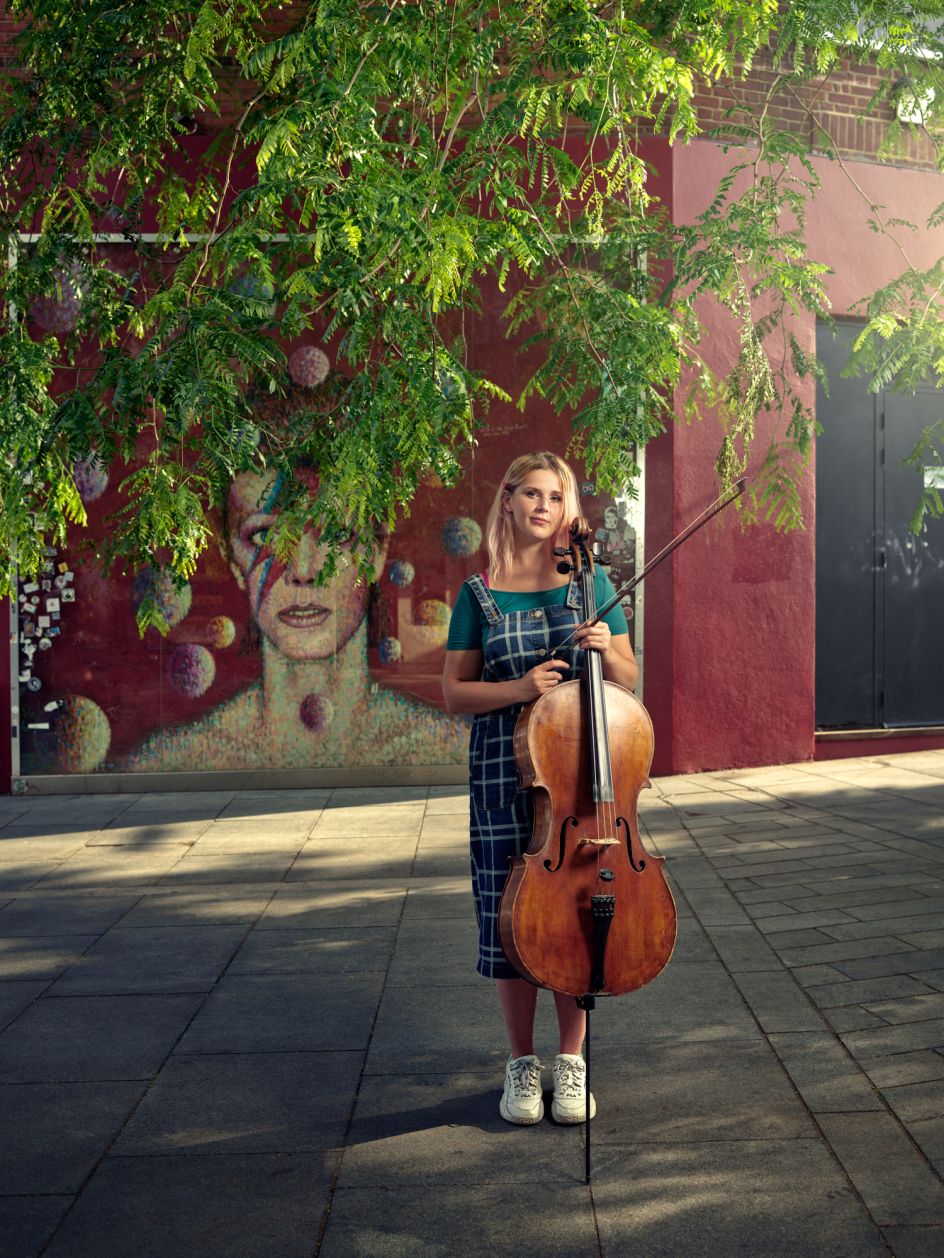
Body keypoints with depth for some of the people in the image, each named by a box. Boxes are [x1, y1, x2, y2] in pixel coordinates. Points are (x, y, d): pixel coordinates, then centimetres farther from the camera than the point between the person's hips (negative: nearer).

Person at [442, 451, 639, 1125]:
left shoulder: (591, 583, 5)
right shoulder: (480, 594, 3)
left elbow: (629, 682, 9)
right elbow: (454, 692, 3)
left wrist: (607, 650, -13)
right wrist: (518, 688, -14)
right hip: (504, 771, 0)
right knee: (512, 917, 4)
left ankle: (571, 1062, 21)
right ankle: (522, 1064, 21)